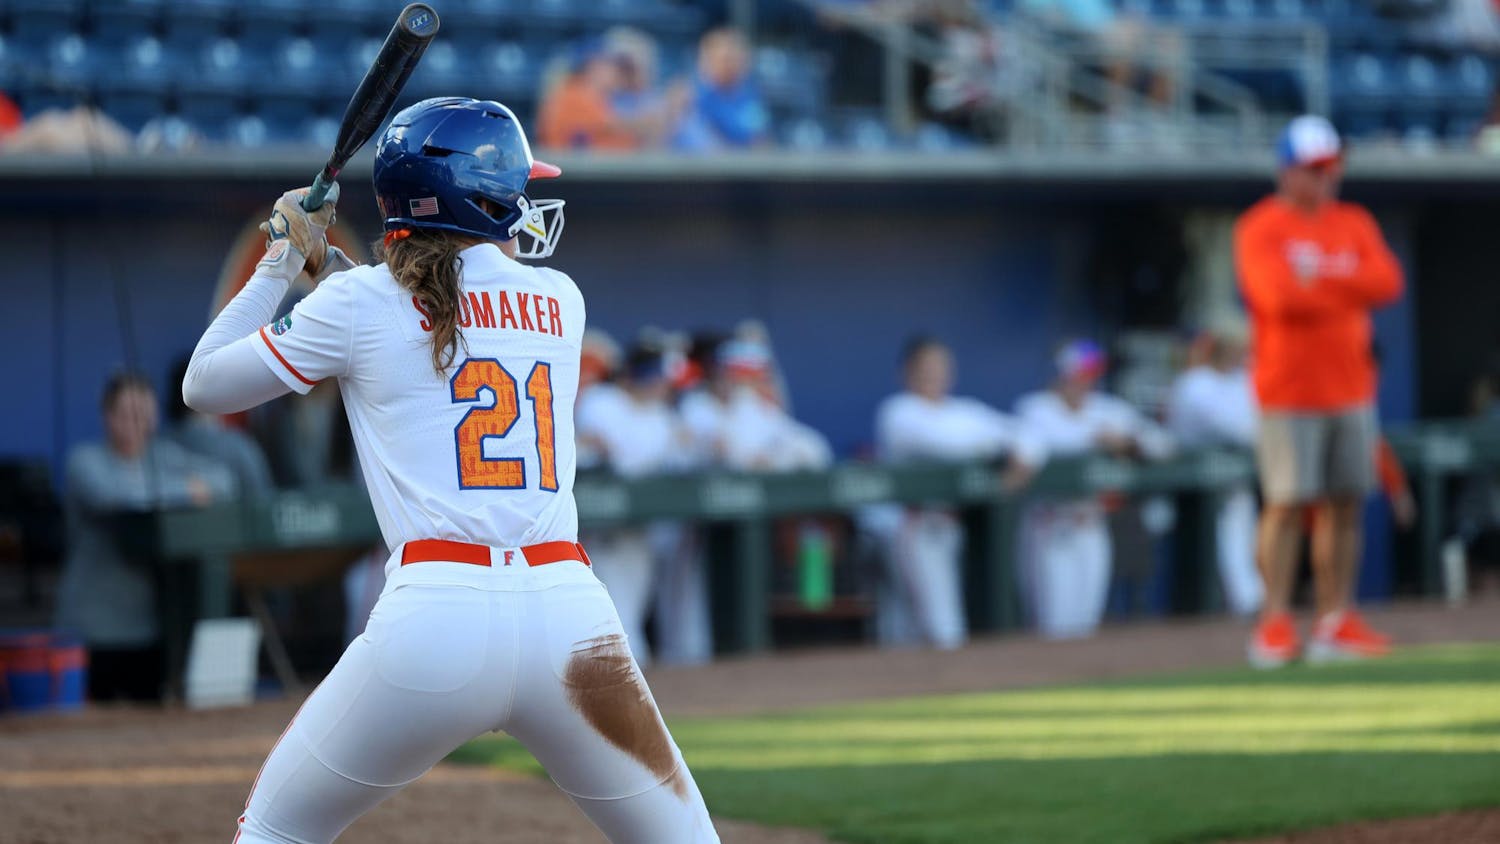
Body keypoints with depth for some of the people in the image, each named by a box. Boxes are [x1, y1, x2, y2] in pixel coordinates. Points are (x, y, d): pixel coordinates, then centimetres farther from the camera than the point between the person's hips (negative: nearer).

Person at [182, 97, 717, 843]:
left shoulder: (358, 304, 6)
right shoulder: (561, 302, 15)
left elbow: (203, 387, 19)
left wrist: (283, 263, 28)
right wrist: (327, 267, 34)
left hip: (433, 614, -2)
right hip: (570, 612, 2)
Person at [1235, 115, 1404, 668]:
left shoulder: (1354, 224, 12)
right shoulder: (1260, 228, -5)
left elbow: (1388, 282, -3)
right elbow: (1279, 296, -20)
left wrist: (1321, 277, -13)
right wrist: (1350, 290, -7)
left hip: (1350, 388, 5)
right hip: (1289, 390, -5)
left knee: (1345, 503, 3)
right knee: (1287, 502, -9)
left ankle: (1336, 621, 7)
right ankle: (1275, 623, -6)